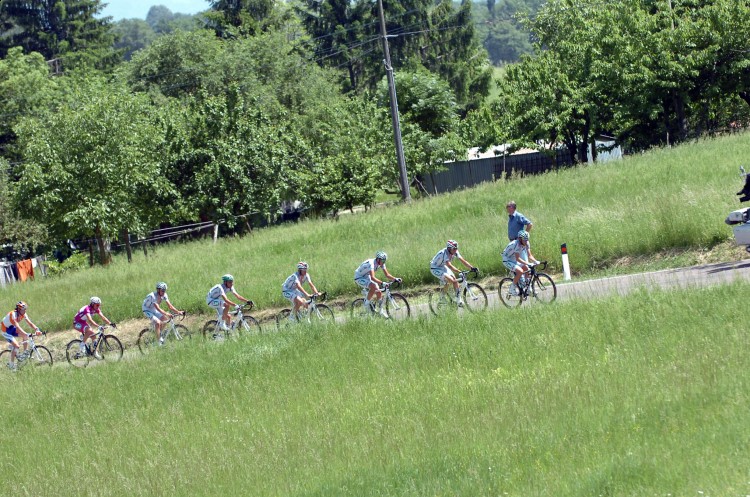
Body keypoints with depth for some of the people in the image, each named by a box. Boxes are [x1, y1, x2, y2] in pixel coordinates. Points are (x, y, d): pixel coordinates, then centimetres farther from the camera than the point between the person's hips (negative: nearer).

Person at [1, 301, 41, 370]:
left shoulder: (23, 314, -10)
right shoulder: (13, 315, -33)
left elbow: (30, 323, -17)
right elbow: (17, 326, -45)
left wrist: (37, 330, -35)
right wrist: (25, 334, -57)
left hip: (12, 329, 8)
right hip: (6, 330, -8)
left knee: (26, 336, -11)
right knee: (16, 346, -20)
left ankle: (25, 353, 2)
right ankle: (11, 364, -9)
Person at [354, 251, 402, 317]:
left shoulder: (381, 264, -10)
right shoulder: (371, 263, -35)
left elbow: (387, 275, -6)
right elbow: (372, 277, -45)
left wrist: (395, 279, -24)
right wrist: (382, 283, -57)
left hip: (367, 277, 8)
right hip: (359, 277, -8)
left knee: (379, 293, -6)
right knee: (373, 286, -34)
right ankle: (366, 303, -15)